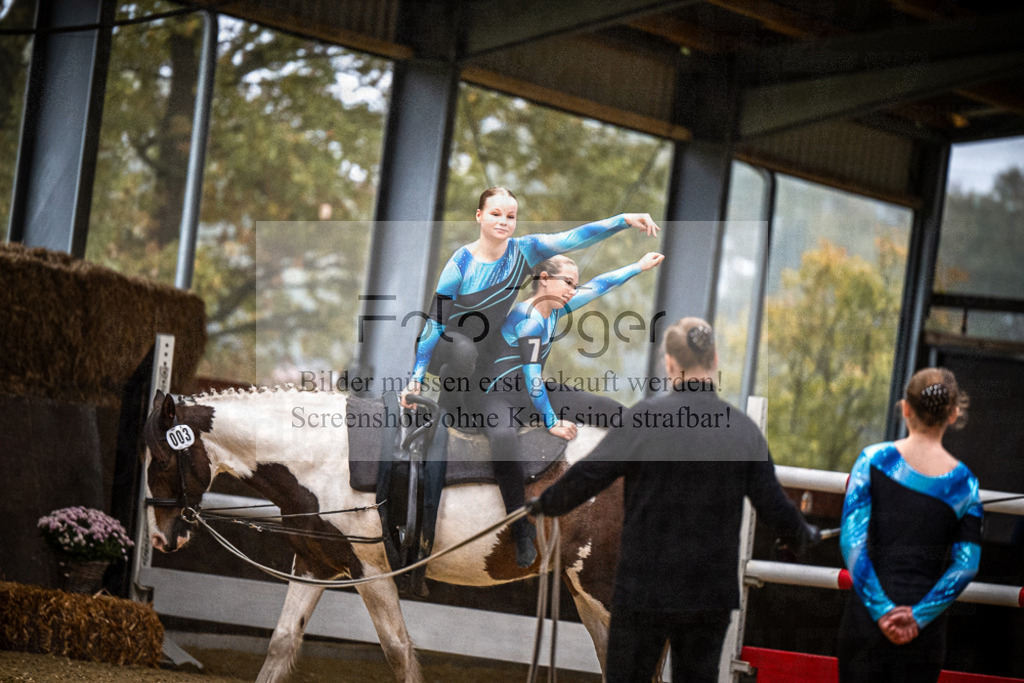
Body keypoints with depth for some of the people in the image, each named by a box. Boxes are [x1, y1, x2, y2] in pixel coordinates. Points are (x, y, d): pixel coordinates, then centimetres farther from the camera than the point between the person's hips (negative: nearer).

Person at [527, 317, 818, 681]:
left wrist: (545, 503, 9)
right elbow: (773, 507, 1)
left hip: (644, 589, -3)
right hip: (711, 596, 3)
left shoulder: (647, 416, -11)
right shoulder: (743, 429, -1)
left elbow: (588, 475, -9)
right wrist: (803, 537, 23)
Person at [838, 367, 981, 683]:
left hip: (866, 619, -1)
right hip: (926, 633, 1)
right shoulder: (963, 482, 1)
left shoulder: (874, 459, -4)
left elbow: (852, 541, -10)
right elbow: (966, 566, -6)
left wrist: (880, 609, -10)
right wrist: (919, 616, -8)